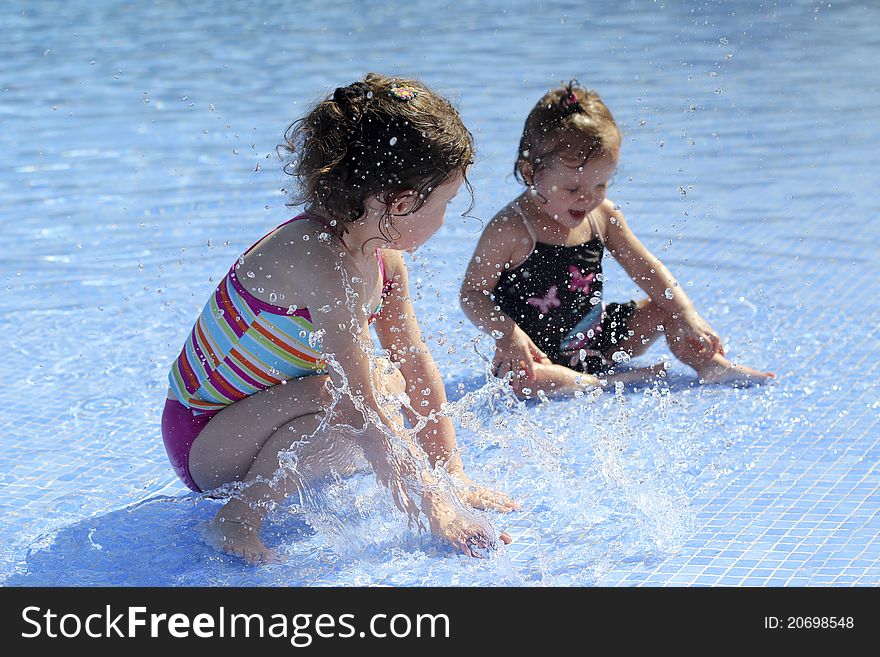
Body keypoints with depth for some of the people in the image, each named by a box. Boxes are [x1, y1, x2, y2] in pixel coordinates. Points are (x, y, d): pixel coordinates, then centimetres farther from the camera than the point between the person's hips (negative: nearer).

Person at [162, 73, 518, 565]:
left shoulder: (381, 252, -3)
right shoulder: (318, 261, -31)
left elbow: (416, 358, 4)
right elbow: (362, 411, -32)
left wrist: (453, 476, 3)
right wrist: (434, 509, -27)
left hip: (261, 404, 9)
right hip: (201, 442, -9)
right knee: (350, 398, -31)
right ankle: (236, 521, -18)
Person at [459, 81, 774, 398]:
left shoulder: (603, 215, -1)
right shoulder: (510, 229, -19)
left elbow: (647, 269, 6)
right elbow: (472, 293, -15)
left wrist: (689, 317, -5)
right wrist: (507, 333, -33)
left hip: (597, 338, 6)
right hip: (540, 355, -6)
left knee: (664, 308, 4)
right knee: (523, 379, -38)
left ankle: (712, 365, 4)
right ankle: (613, 381, -28)